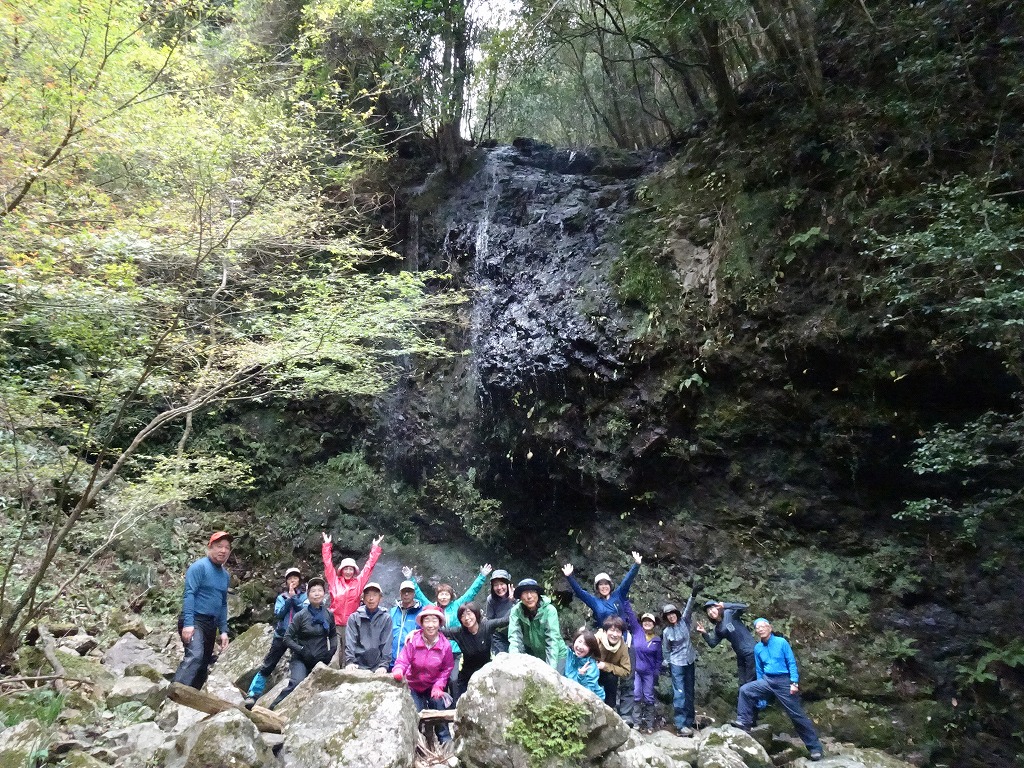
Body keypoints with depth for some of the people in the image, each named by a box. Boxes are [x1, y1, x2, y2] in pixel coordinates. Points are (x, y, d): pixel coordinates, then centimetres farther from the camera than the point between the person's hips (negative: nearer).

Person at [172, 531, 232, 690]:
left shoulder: (225, 575, 15)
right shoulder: (199, 566, -8)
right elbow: (189, 594, -16)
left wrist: (224, 631, 14)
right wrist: (188, 623, -25)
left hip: (211, 624, 9)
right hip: (194, 621, -9)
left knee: (203, 665, 9)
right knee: (194, 656, -29)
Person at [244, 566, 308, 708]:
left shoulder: (305, 595, 3)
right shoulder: (281, 597, 10)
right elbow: (278, 614, -5)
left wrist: (294, 597, -14)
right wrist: (289, 599, -11)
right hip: (281, 635, 2)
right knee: (267, 666, -2)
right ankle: (252, 695, 1)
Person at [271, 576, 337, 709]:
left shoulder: (329, 614, 1)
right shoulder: (301, 615, -9)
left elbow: (333, 635, 15)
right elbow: (287, 638, -6)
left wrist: (331, 651, 0)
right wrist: (302, 650, -16)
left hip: (321, 661, 4)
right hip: (301, 660, -4)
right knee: (297, 683, -28)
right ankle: (273, 708, -17)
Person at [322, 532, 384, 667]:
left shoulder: (359, 582, 7)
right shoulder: (334, 581, 5)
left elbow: (369, 566, 10)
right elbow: (328, 564, 5)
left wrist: (375, 548, 10)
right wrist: (327, 545, 4)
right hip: (335, 624, -1)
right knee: (334, 658, -7)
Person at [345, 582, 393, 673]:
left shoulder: (386, 618, 7)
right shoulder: (354, 618, 10)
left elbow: (387, 644, 2)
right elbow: (350, 642, 2)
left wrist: (384, 665, -10)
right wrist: (349, 661, -12)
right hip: (358, 665, 1)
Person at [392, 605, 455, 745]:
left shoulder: (445, 644, -16)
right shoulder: (413, 641, -22)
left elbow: (447, 668, -5)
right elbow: (402, 661, -20)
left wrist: (438, 686, -14)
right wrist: (398, 672, -42)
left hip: (433, 686, 1)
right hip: (413, 685, -1)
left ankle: (446, 742, 12)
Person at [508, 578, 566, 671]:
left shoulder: (549, 610, -22)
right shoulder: (516, 611, -15)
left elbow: (552, 640, -27)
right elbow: (514, 637, -23)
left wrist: (551, 668, -36)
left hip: (556, 655, -2)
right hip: (533, 655, 2)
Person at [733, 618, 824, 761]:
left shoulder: (782, 642, -7)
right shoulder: (757, 648, 6)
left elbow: (792, 662, -7)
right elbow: (759, 670, 12)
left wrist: (794, 683, -16)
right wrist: (761, 693, 14)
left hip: (784, 681, -4)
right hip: (767, 680, 4)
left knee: (797, 715, 0)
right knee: (745, 690, -13)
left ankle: (815, 747, 8)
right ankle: (743, 722, -6)